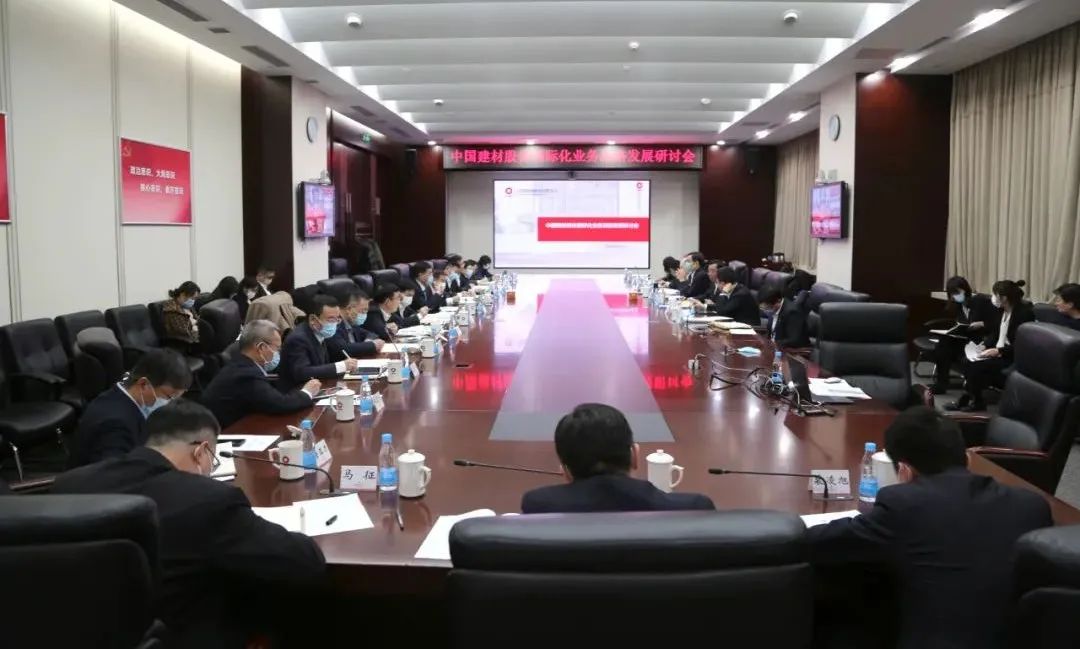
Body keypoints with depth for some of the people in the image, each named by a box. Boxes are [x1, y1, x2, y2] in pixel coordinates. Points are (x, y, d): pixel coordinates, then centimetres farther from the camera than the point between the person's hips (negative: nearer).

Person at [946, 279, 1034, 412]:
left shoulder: (1025, 313, -18)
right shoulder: (1003, 311, 7)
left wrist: (998, 351, -27)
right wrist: (985, 345, -3)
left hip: (1013, 357, -9)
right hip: (998, 352, 9)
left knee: (976, 365, -23)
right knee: (968, 361, -11)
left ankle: (976, 401, -4)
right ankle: (967, 396, -6)